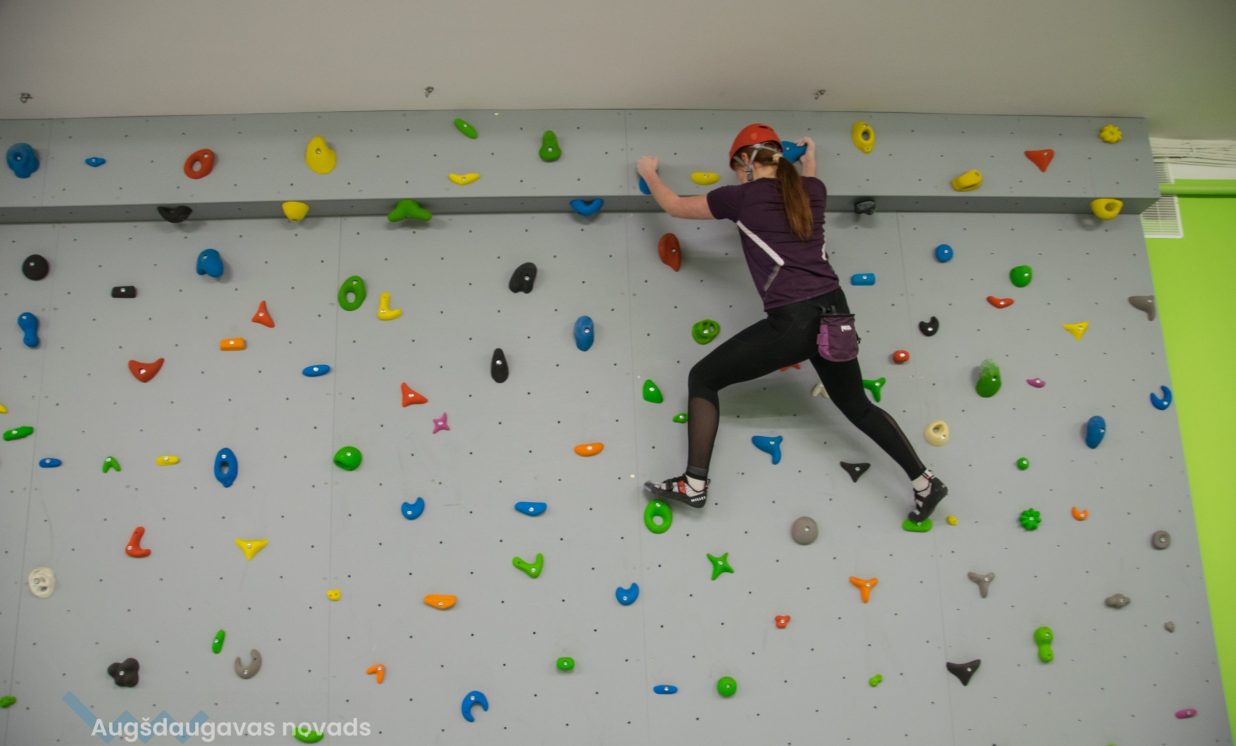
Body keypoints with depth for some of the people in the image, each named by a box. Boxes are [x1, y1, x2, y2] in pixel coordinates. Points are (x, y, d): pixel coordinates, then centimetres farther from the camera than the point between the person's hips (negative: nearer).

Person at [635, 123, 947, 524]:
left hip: (793, 323, -6)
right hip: (835, 312, 7)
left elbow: (675, 206, 14)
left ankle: (694, 483, 1)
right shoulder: (812, 190, 14)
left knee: (702, 378, 7)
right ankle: (925, 482, 28)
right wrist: (809, 157, 58)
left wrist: (649, 173, 31)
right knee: (857, 405, 26)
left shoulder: (742, 197, 0)